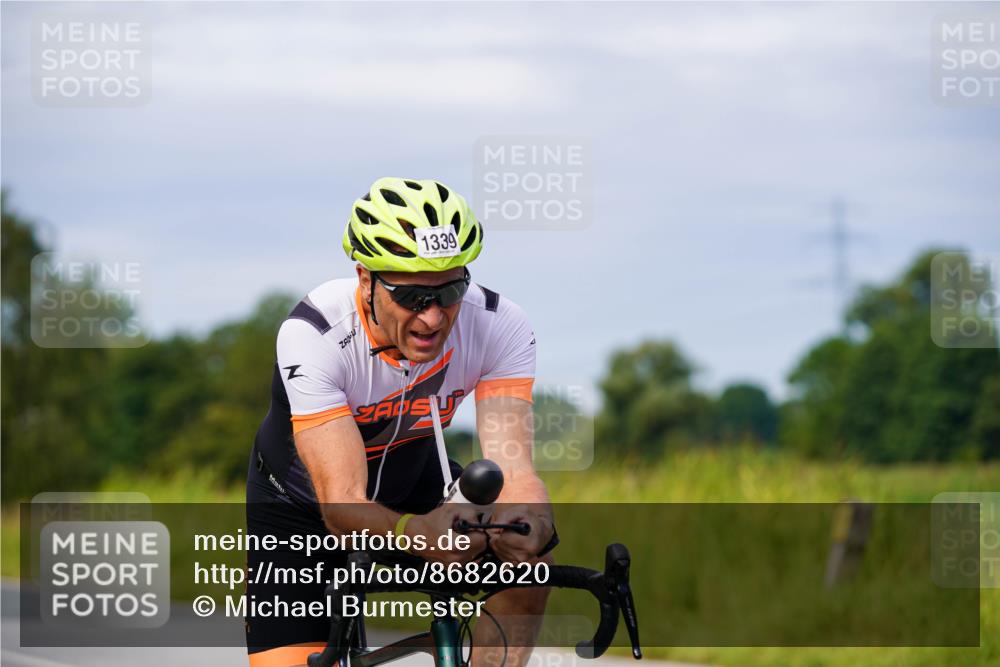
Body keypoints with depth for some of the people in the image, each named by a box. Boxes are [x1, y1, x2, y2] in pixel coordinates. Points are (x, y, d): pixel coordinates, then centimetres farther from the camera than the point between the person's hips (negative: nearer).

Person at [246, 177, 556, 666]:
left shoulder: (499, 326, -27)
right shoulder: (313, 335, -36)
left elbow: (511, 466, -35)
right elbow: (342, 502, -41)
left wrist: (531, 521, -59)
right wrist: (415, 532, -63)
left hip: (412, 476, 2)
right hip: (301, 498, -2)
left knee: (527, 558, -25)